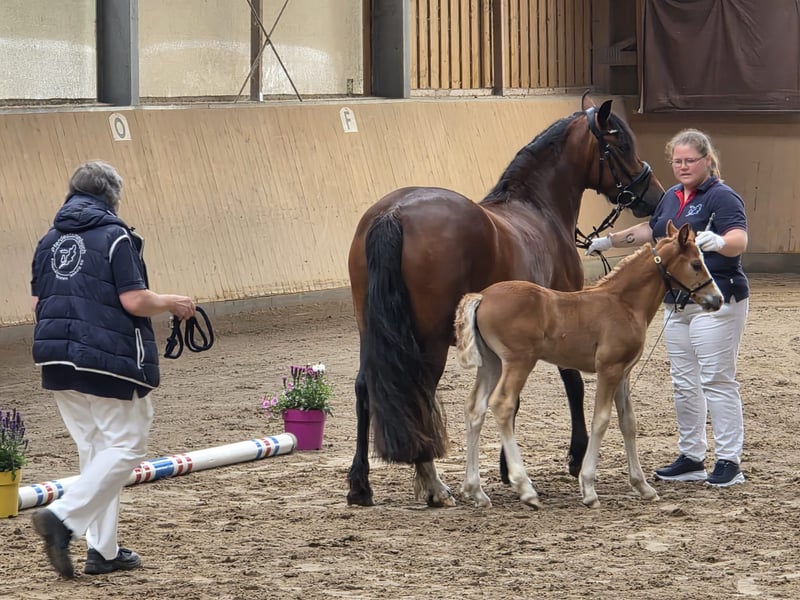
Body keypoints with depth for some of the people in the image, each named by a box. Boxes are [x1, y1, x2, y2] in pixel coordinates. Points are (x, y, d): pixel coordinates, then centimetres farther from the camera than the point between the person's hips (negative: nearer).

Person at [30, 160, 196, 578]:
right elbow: (135, 301, -16)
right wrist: (173, 303, 2)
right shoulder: (115, 237, -10)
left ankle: (103, 550, 13)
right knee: (125, 447, 0)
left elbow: (37, 304, 14)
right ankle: (63, 517, -16)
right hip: (108, 362, -7)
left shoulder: (49, 241, 11)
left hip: (58, 362, 7)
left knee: (94, 450, 14)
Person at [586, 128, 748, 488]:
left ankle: (729, 462, -5)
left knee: (716, 381, -9)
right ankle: (691, 458, 22)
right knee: (683, 383, 13)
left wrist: (717, 242, -48)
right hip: (676, 304, 9)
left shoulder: (722, 197, -12)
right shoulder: (672, 197, 14)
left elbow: (739, 241, -28)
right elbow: (650, 231, 32)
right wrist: (611, 241, 33)